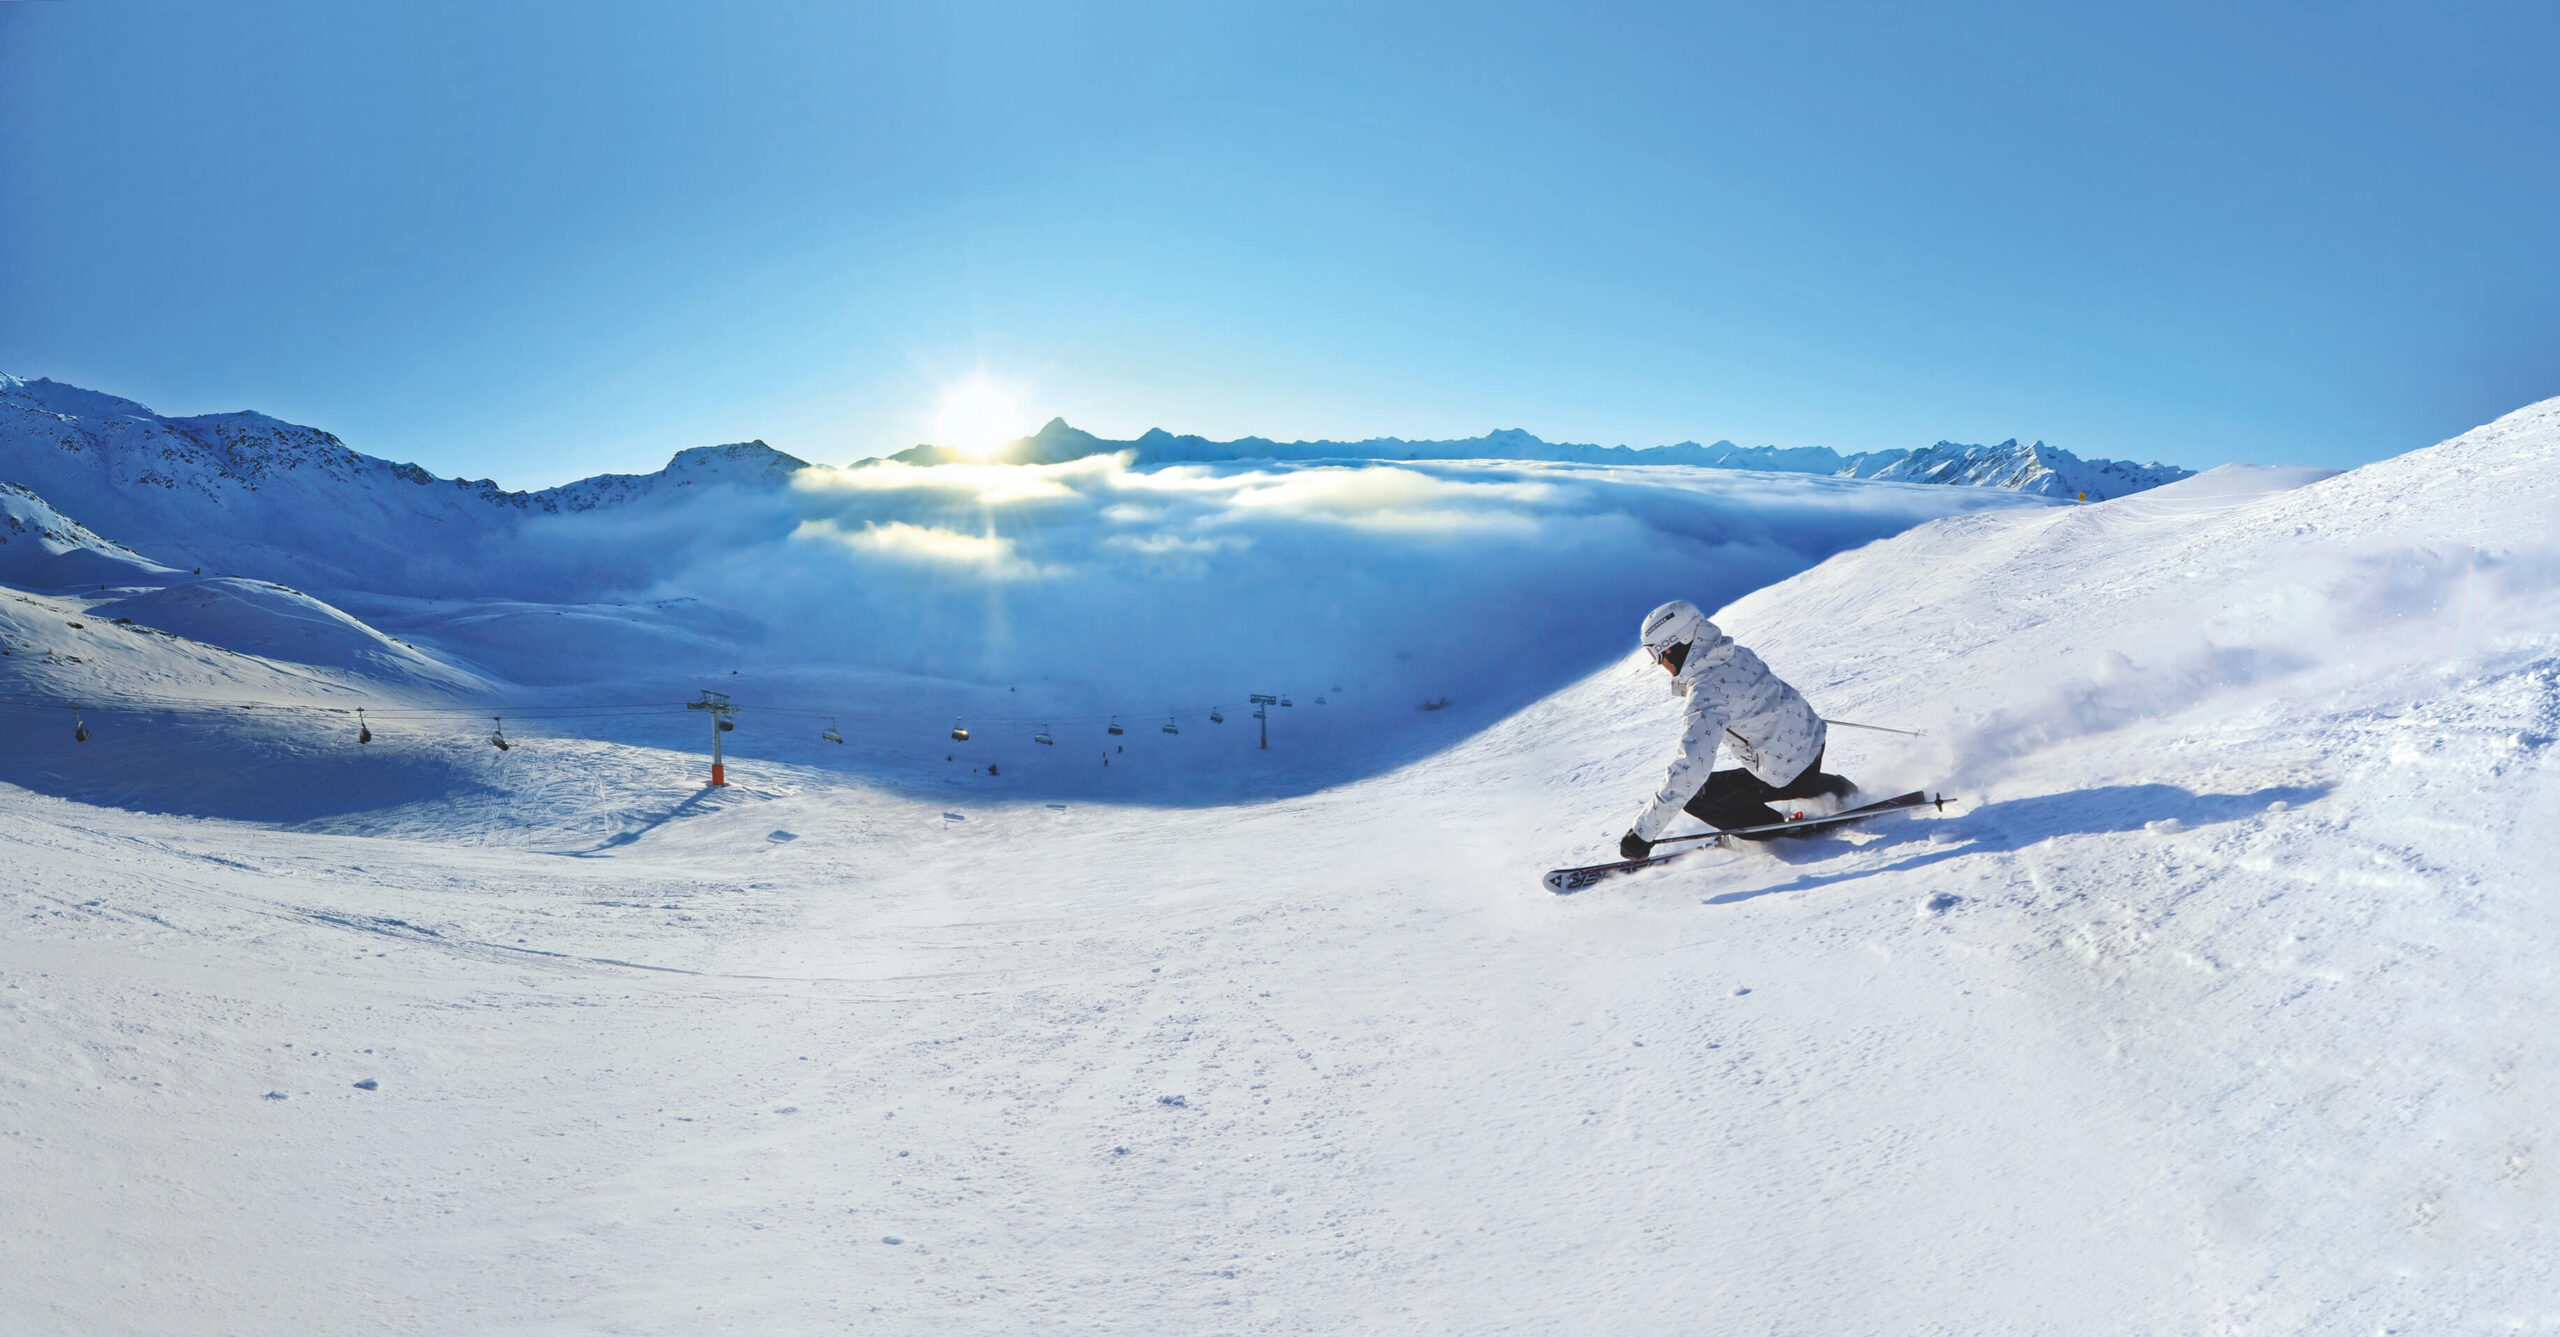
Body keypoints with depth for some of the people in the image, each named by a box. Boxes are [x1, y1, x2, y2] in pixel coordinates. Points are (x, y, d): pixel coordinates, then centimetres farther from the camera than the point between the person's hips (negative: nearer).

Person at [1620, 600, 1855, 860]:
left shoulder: (1706, 692, -31)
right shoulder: (1735, 654, -7)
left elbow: (1692, 767, -40)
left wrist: (1644, 831, -38)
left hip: (1785, 771, -9)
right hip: (1813, 739, 9)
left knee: (1694, 794, -1)